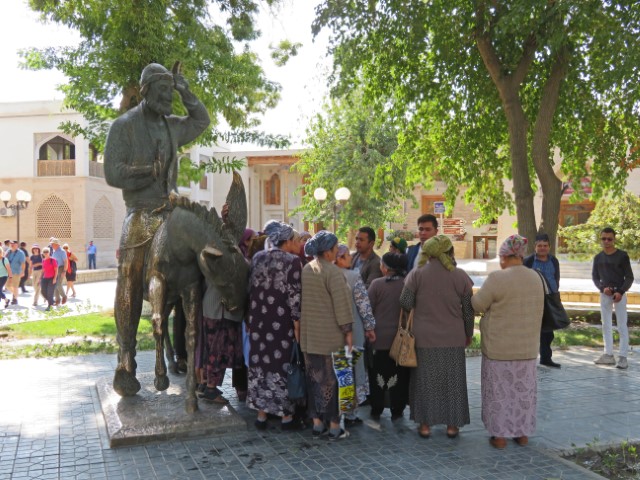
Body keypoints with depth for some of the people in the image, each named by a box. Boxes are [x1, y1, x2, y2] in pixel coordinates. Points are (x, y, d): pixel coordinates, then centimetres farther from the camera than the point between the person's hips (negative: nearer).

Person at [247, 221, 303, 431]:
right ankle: (286, 416, 13)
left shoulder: (257, 258, 6)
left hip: (259, 321, 5)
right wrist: (297, 324, -8)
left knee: (260, 364, 12)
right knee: (282, 366, 4)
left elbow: (250, 289, 10)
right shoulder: (293, 261, -10)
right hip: (282, 323, -5)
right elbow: (294, 295, -14)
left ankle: (261, 414, 19)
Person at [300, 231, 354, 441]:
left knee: (314, 376, 12)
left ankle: (317, 423, 19)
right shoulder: (332, 272, -15)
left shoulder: (304, 270, 7)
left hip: (308, 334, 7)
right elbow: (342, 303, -15)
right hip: (329, 334, -7)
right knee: (331, 378, 1)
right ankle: (334, 426, 8)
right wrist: (348, 330, -8)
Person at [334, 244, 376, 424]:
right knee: (352, 370, 7)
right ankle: (350, 414, 13)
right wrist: (370, 327, -1)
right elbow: (364, 304, -13)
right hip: (351, 329, -4)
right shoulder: (354, 277, -14)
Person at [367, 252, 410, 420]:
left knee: (378, 374, 11)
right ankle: (397, 411, 15)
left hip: (379, 337, -1)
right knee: (399, 374, 10)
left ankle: (376, 410, 17)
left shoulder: (377, 284, -11)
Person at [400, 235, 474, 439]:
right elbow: (468, 311, 1)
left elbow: (405, 303, -7)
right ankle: (452, 425, 21)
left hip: (424, 338, -1)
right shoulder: (460, 276, -4)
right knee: (452, 381, 13)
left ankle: (425, 424, 17)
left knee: (425, 381, 11)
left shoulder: (417, 274, -8)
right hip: (453, 339, 1)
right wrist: (468, 334, 15)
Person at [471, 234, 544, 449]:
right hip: (527, 346, 5)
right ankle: (523, 433, 24)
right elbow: (534, 308, 12)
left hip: (500, 347, -5)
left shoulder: (497, 278, -19)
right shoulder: (535, 278, 2)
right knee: (523, 389, 15)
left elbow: (477, 305, -12)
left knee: (500, 390, 6)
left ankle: (500, 436, 13)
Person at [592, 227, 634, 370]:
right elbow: (595, 277, 10)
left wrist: (620, 292, -17)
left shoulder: (622, 256, -4)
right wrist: (602, 288, -10)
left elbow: (629, 277, -4)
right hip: (604, 294, 4)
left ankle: (623, 357, -5)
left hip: (619, 293, -4)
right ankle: (608, 355, 15)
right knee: (606, 325, 8)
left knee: (622, 326, -6)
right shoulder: (598, 258, 7)